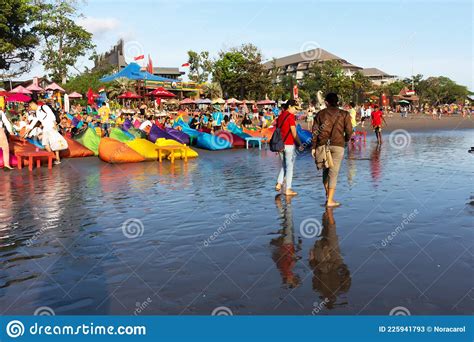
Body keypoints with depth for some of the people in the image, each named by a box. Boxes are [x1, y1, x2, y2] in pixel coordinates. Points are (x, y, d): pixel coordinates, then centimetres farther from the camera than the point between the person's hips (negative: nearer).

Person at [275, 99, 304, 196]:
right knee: (289, 167, 1)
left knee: (284, 165, 20)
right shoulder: (290, 116, -12)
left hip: (280, 144, 7)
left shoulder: (280, 116, 11)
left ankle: (279, 184, 12)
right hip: (289, 145, -7)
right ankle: (288, 189, 5)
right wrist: (300, 144, -7)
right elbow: (294, 133, -15)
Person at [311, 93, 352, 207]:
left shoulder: (320, 114, 8)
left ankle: (327, 196, 23)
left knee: (325, 170, 18)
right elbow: (349, 131, 1)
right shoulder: (344, 114, 4)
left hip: (323, 145, 2)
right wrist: (346, 139, 22)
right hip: (338, 145, -2)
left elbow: (315, 131, 4)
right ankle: (330, 201, -1)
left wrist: (313, 147, 7)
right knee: (333, 173, 0)